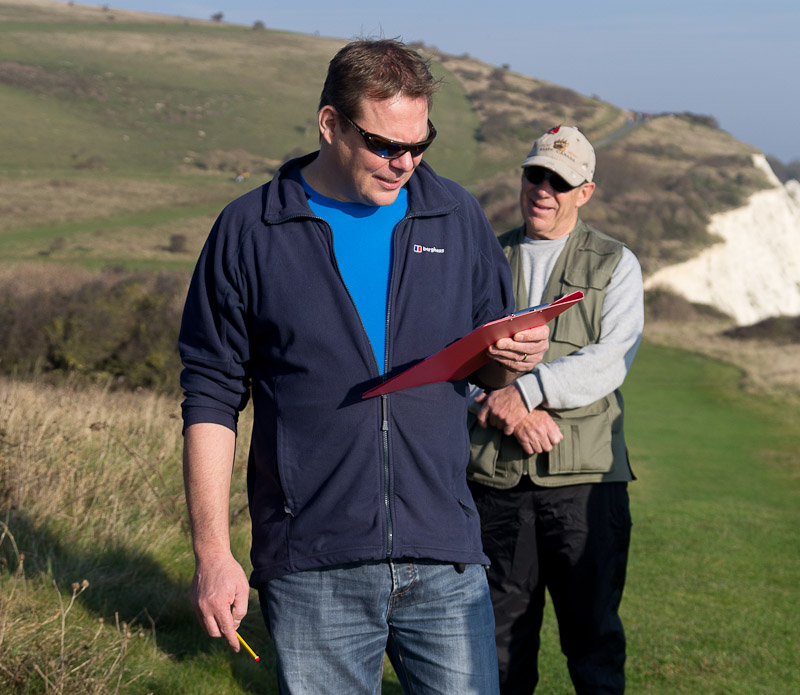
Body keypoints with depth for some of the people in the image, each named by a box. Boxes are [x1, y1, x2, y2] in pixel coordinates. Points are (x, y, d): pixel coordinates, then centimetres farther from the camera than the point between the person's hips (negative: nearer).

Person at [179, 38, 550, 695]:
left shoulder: (457, 216, 9)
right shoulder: (248, 233, 1)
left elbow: (489, 367, 18)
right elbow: (211, 399, 2)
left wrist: (514, 360, -7)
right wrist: (213, 553, -4)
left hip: (445, 560, 2)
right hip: (311, 570, -2)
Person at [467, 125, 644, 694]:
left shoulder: (616, 264, 7)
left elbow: (611, 360, -7)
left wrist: (524, 391, -18)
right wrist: (515, 412, -13)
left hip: (585, 475, -2)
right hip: (497, 474, 2)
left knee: (594, 631, -2)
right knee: (503, 630, 8)